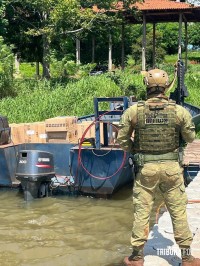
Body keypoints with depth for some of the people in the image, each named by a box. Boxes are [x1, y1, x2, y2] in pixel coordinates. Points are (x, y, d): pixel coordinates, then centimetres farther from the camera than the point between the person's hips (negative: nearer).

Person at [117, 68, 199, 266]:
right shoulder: (179, 111, -9)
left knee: (142, 211, 10)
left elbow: (122, 140, -3)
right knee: (178, 211, 10)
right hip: (171, 167, 0)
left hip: (146, 168, 0)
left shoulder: (133, 111, -9)